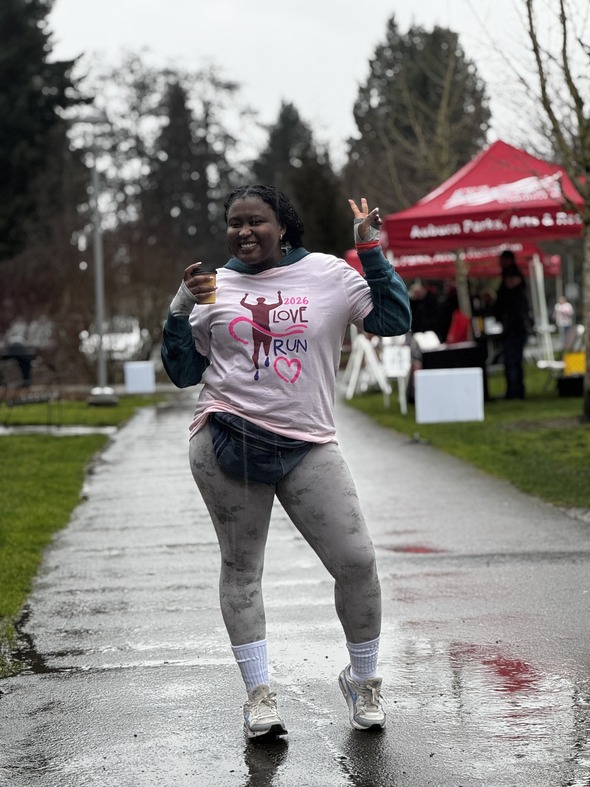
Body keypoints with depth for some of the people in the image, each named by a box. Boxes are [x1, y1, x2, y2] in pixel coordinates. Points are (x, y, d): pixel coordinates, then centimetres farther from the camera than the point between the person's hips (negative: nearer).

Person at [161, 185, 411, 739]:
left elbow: (394, 321, 1)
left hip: (308, 446, -1)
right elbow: (183, 373, 12)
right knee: (241, 567, 3)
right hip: (227, 441, 1)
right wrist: (181, 310, -2)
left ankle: (363, 679, 16)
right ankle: (258, 694, 13)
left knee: (356, 562, -5)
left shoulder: (327, 274, 6)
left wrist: (371, 251, -5)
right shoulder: (216, 288, 9)